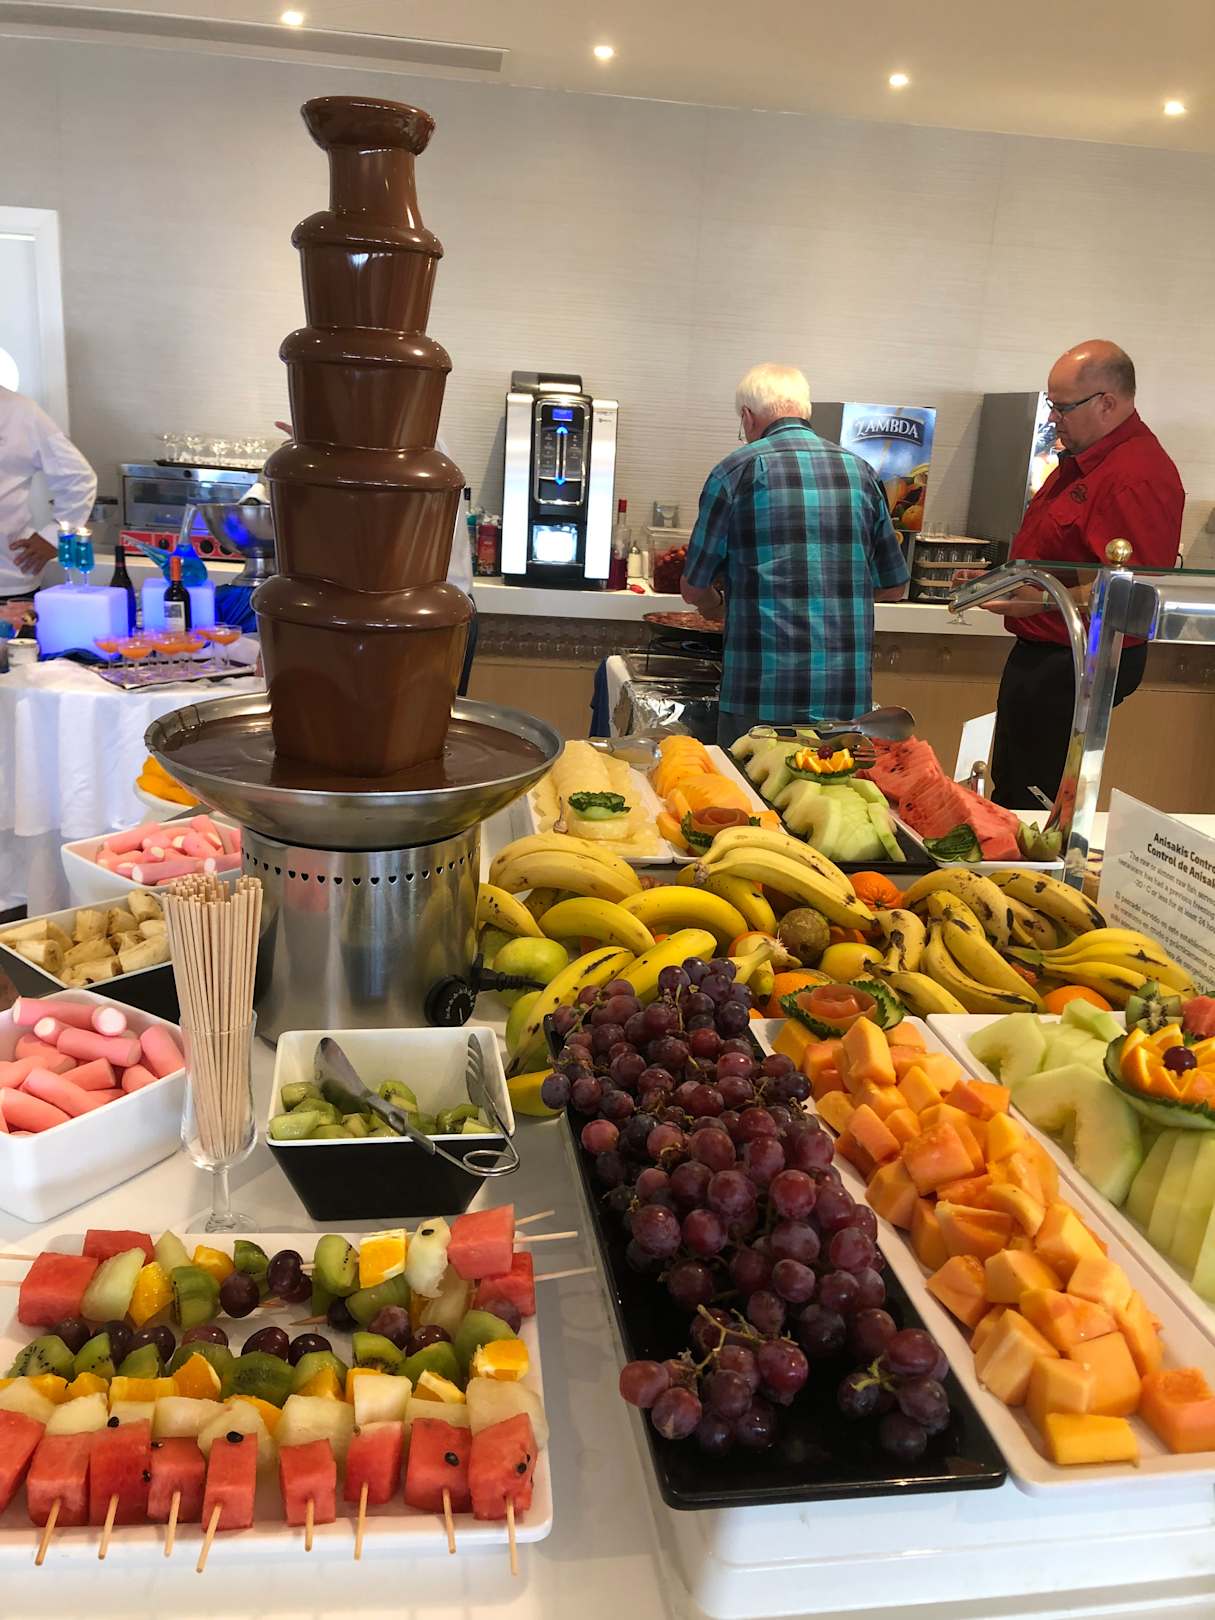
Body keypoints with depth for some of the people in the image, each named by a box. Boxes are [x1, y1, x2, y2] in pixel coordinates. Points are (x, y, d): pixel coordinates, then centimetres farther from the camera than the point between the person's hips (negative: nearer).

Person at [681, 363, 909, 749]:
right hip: (849, 698, 4)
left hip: (763, 694, -3)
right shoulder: (861, 472, 9)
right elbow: (893, 587, 16)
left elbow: (694, 590, 4)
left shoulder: (736, 470, -2)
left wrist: (718, 607, 26)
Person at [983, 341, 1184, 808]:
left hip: (1077, 666, -11)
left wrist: (1042, 601, -29)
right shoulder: (1082, 459, 14)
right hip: (1041, 653, 11)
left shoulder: (1138, 476, -21)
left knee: (1036, 802, -4)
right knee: (1009, 792, 17)